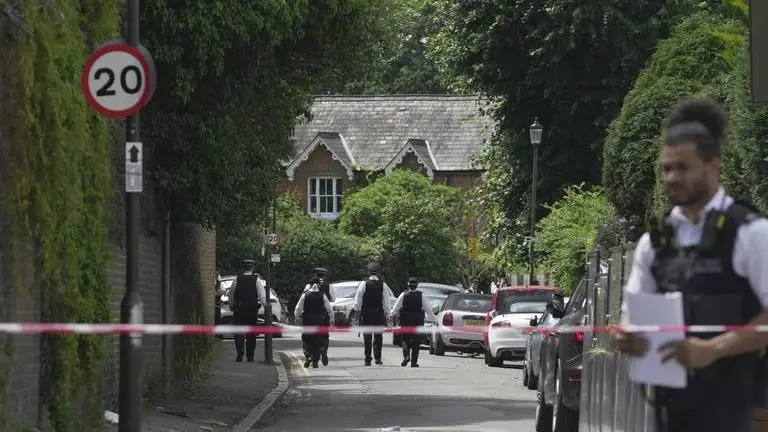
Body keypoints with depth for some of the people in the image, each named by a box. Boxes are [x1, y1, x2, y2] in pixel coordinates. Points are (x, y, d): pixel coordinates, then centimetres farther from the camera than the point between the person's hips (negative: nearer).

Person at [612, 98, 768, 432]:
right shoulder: (654, 240, 12)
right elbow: (633, 313, 16)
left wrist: (713, 349, -21)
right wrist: (626, 336, -8)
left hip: (725, 397, -6)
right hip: (669, 397, 6)